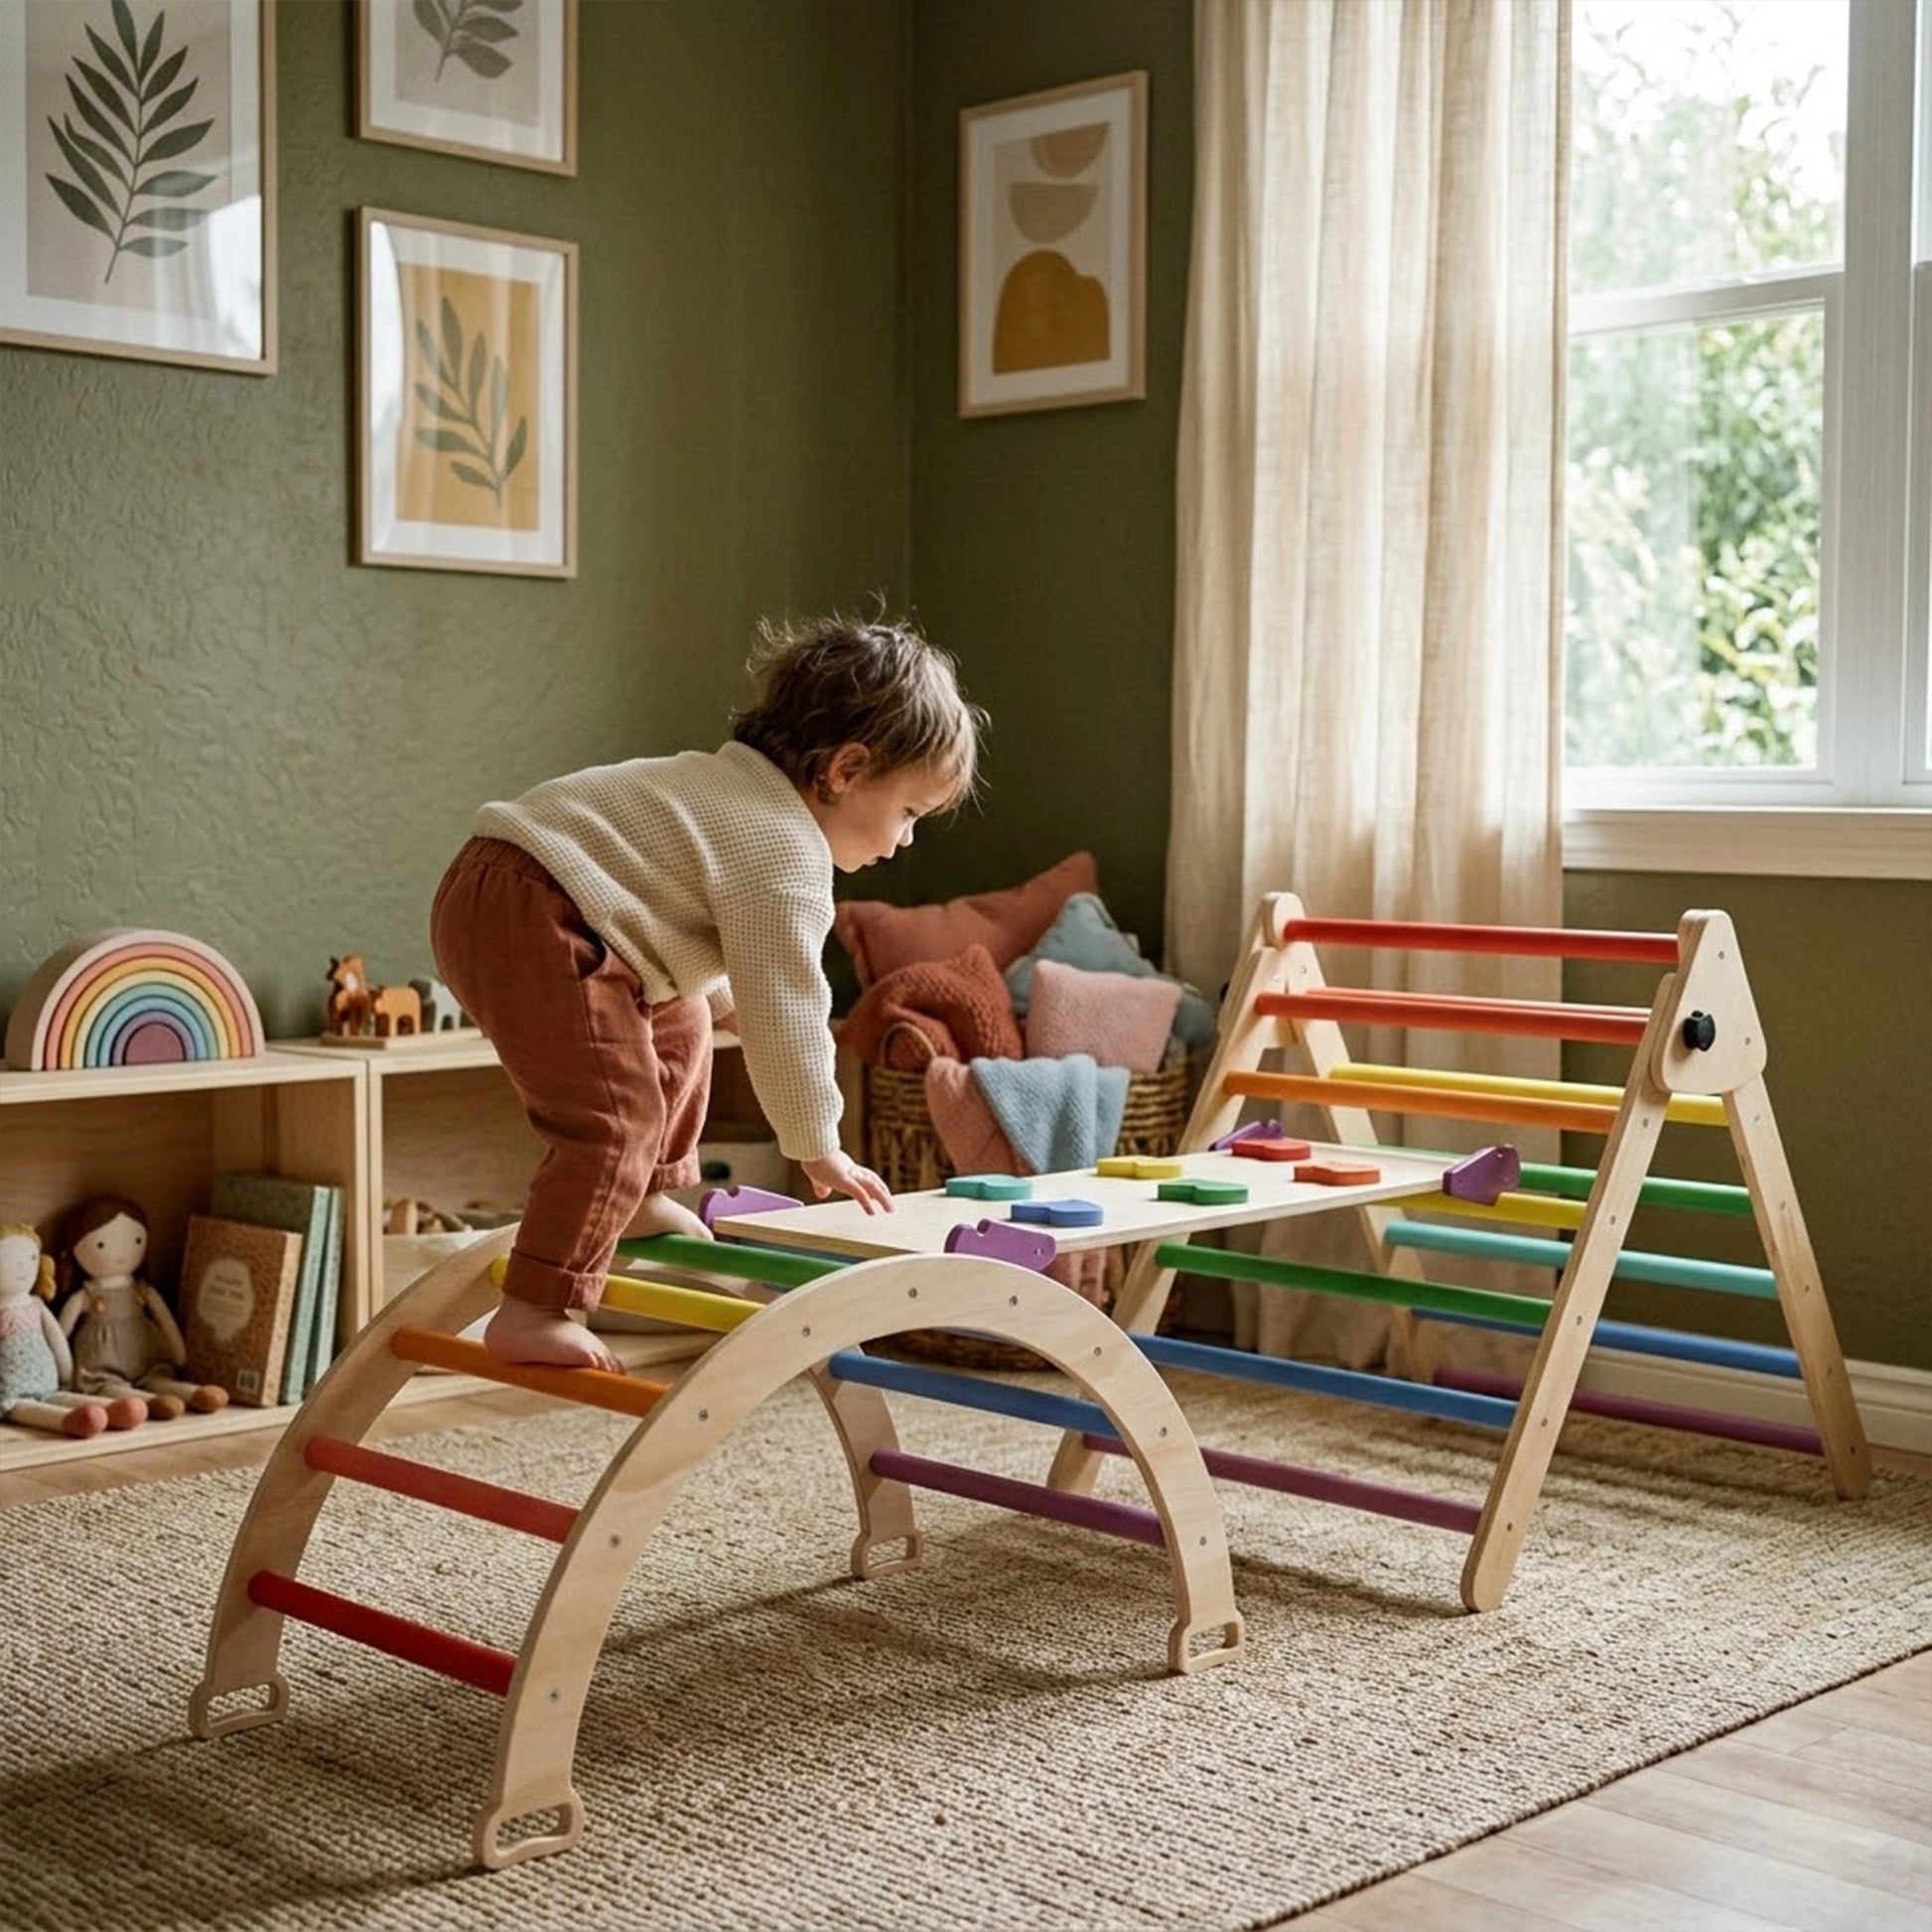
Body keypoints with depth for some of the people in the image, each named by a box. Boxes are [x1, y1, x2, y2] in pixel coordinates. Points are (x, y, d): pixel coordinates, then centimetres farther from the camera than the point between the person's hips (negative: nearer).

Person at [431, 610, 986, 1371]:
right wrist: (818, 1147, -2)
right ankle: (532, 1314, -15)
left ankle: (644, 1197, 30)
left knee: (678, 1025, 26)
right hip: (528, 918, -11)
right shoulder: (785, 857, -12)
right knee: (616, 1116, -14)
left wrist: (721, 991, 31)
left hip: (505, 885, 11)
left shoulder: (732, 784, 19)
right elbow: (785, 1013, -12)